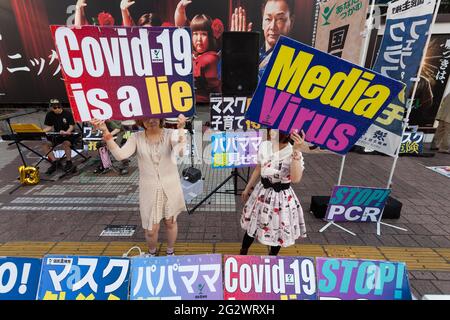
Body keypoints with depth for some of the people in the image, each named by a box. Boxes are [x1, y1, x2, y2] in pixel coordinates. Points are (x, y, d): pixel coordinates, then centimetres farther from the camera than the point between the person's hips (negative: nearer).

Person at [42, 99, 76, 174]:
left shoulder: (67, 114, -10)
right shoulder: (49, 115, 3)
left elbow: (72, 126, -14)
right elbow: (48, 126, 6)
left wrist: (66, 132, -34)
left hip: (68, 134, -5)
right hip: (57, 134, 5)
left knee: (65, 144, -34)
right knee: (46, 144, -15)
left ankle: (69, 162, -14)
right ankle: (54, 162, -4)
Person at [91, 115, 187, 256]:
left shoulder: (170, 134, -10)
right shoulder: (137, 137, -4)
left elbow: (181, 151, -28)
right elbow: (120, 154, -18)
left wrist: (181, 129, -43)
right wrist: (106, 132, -26)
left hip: (170, 187, 0)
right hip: (149, 189, 1)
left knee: (170, 222, 17)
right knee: (151, 229, 8)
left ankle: (170, 253, 44)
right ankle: (151, 254, 42)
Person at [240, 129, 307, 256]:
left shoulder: (293, 153, -21)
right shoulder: (264, 146, -7)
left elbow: (295, 179, -38)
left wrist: (296, 151, -42)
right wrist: (247, 189, 16)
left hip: (282, 196, -4)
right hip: (262, 192, 4)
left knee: (277, 232, 17)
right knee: (251, 226, 19)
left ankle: (272, 255, 47)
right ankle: (242, 252, 45)